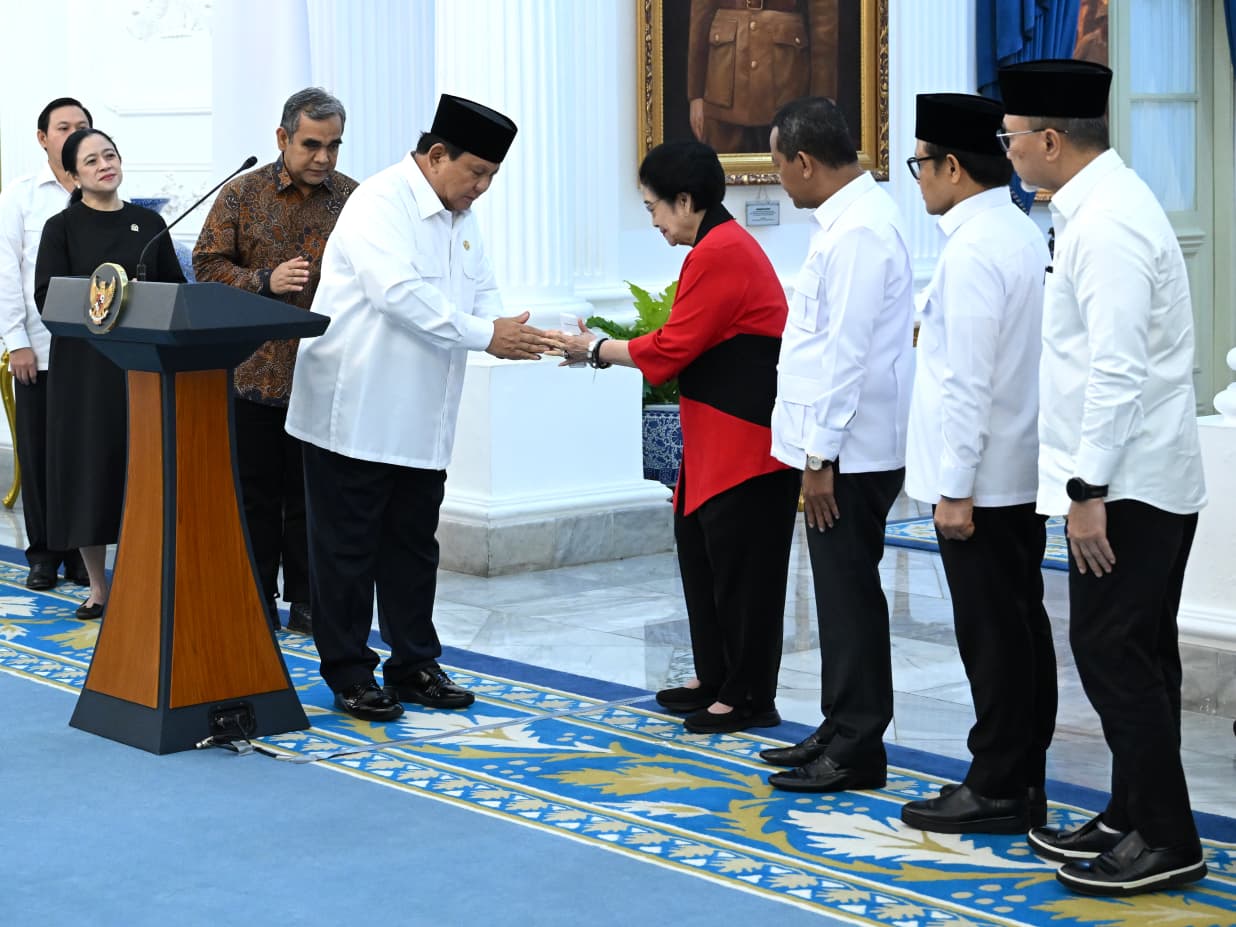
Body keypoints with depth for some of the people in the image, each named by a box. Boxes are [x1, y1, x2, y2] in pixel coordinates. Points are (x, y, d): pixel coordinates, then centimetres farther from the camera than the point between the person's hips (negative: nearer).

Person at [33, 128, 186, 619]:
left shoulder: (148, 223, 8)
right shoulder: (62, 228, 0)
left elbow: (176, 288, 9)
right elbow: (46, 298, -7)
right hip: (84, 364, -2)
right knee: (89, 468, 2)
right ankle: (98, 587, 15)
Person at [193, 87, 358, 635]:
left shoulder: (352, 198, 4)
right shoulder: (243, 195, 1)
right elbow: (208, 264, 0)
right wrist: (265, 281, -15)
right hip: (256, 370, 0)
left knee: (313, 493, 7)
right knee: (257, 493, 7)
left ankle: (305, 600, 16)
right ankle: (258, 600, 17)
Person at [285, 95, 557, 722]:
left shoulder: (461, 217, 13)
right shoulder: (381, 202, -15)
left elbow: (481, 297, 12)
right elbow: (399, 293, -26)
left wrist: (516, 339, -9)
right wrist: (484, 335, -25)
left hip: (420, 420, 8)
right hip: (355, 413, -8)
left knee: (412, 547, 14)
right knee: (348, 548, 2)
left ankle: (413, 665, 23)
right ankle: (349, 674, 11)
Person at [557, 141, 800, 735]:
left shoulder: (720, 254, -18)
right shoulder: (722, 246, 15)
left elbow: (670, 350, -18)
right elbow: (692, 345, 14)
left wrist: (597, 350, -5)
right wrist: (606, 348, 10)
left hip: (746, 440, -11)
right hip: (717, 436, 11)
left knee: (739, 564, -3)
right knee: (700, 550, 16)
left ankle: (749, 697, 7)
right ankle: (715, 678, 26)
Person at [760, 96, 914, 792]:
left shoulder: (857, 231, -19)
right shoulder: (859, 216, 13)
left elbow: (847, 350, -22)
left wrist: (821, 455, -19)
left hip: (849, 449, -10)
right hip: (844, 447, 10)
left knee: (851, 597, -2)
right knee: (843, 595, 16)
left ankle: (857, 752, 6)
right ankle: (841, 732, 26)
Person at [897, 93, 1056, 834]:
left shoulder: (973, 250, -17)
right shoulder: (1027, 236, 11)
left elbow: (967, 379, -20)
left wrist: (954, 486, -17)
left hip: (982, 478, -9)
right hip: (1022, 472, 9)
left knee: (992, 636, -2)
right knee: (1022, 628, 12)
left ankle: (997, 789, 5)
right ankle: (1023, 783, 20)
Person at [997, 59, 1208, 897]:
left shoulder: (1106, 222, -19)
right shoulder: (1102, 204, 12)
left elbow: (1118, 369, -24)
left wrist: (1089, 489, -22)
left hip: (1129, 482, -10)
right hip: (1148, 479, 10)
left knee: (1115, 654, -4)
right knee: (1136, 654, 15)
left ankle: (1167, 842, 4)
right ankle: (1137, 819, 25)